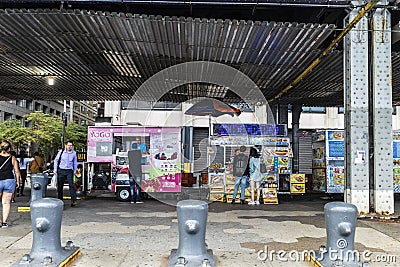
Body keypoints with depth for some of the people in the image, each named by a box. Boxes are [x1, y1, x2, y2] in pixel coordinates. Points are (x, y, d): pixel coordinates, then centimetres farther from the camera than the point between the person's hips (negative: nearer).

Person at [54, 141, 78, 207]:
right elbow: (56, 160, 7)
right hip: (61, 171, 0)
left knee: (71, 185, -12)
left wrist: (74, 171, 11)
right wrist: (55, 169, 5)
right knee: (60, 186, 8)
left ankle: (73, 201, -15)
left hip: (69, 171, 0)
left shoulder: (74, 153, 2)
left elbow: (75, 163, 14)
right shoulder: (61, 152, -3)